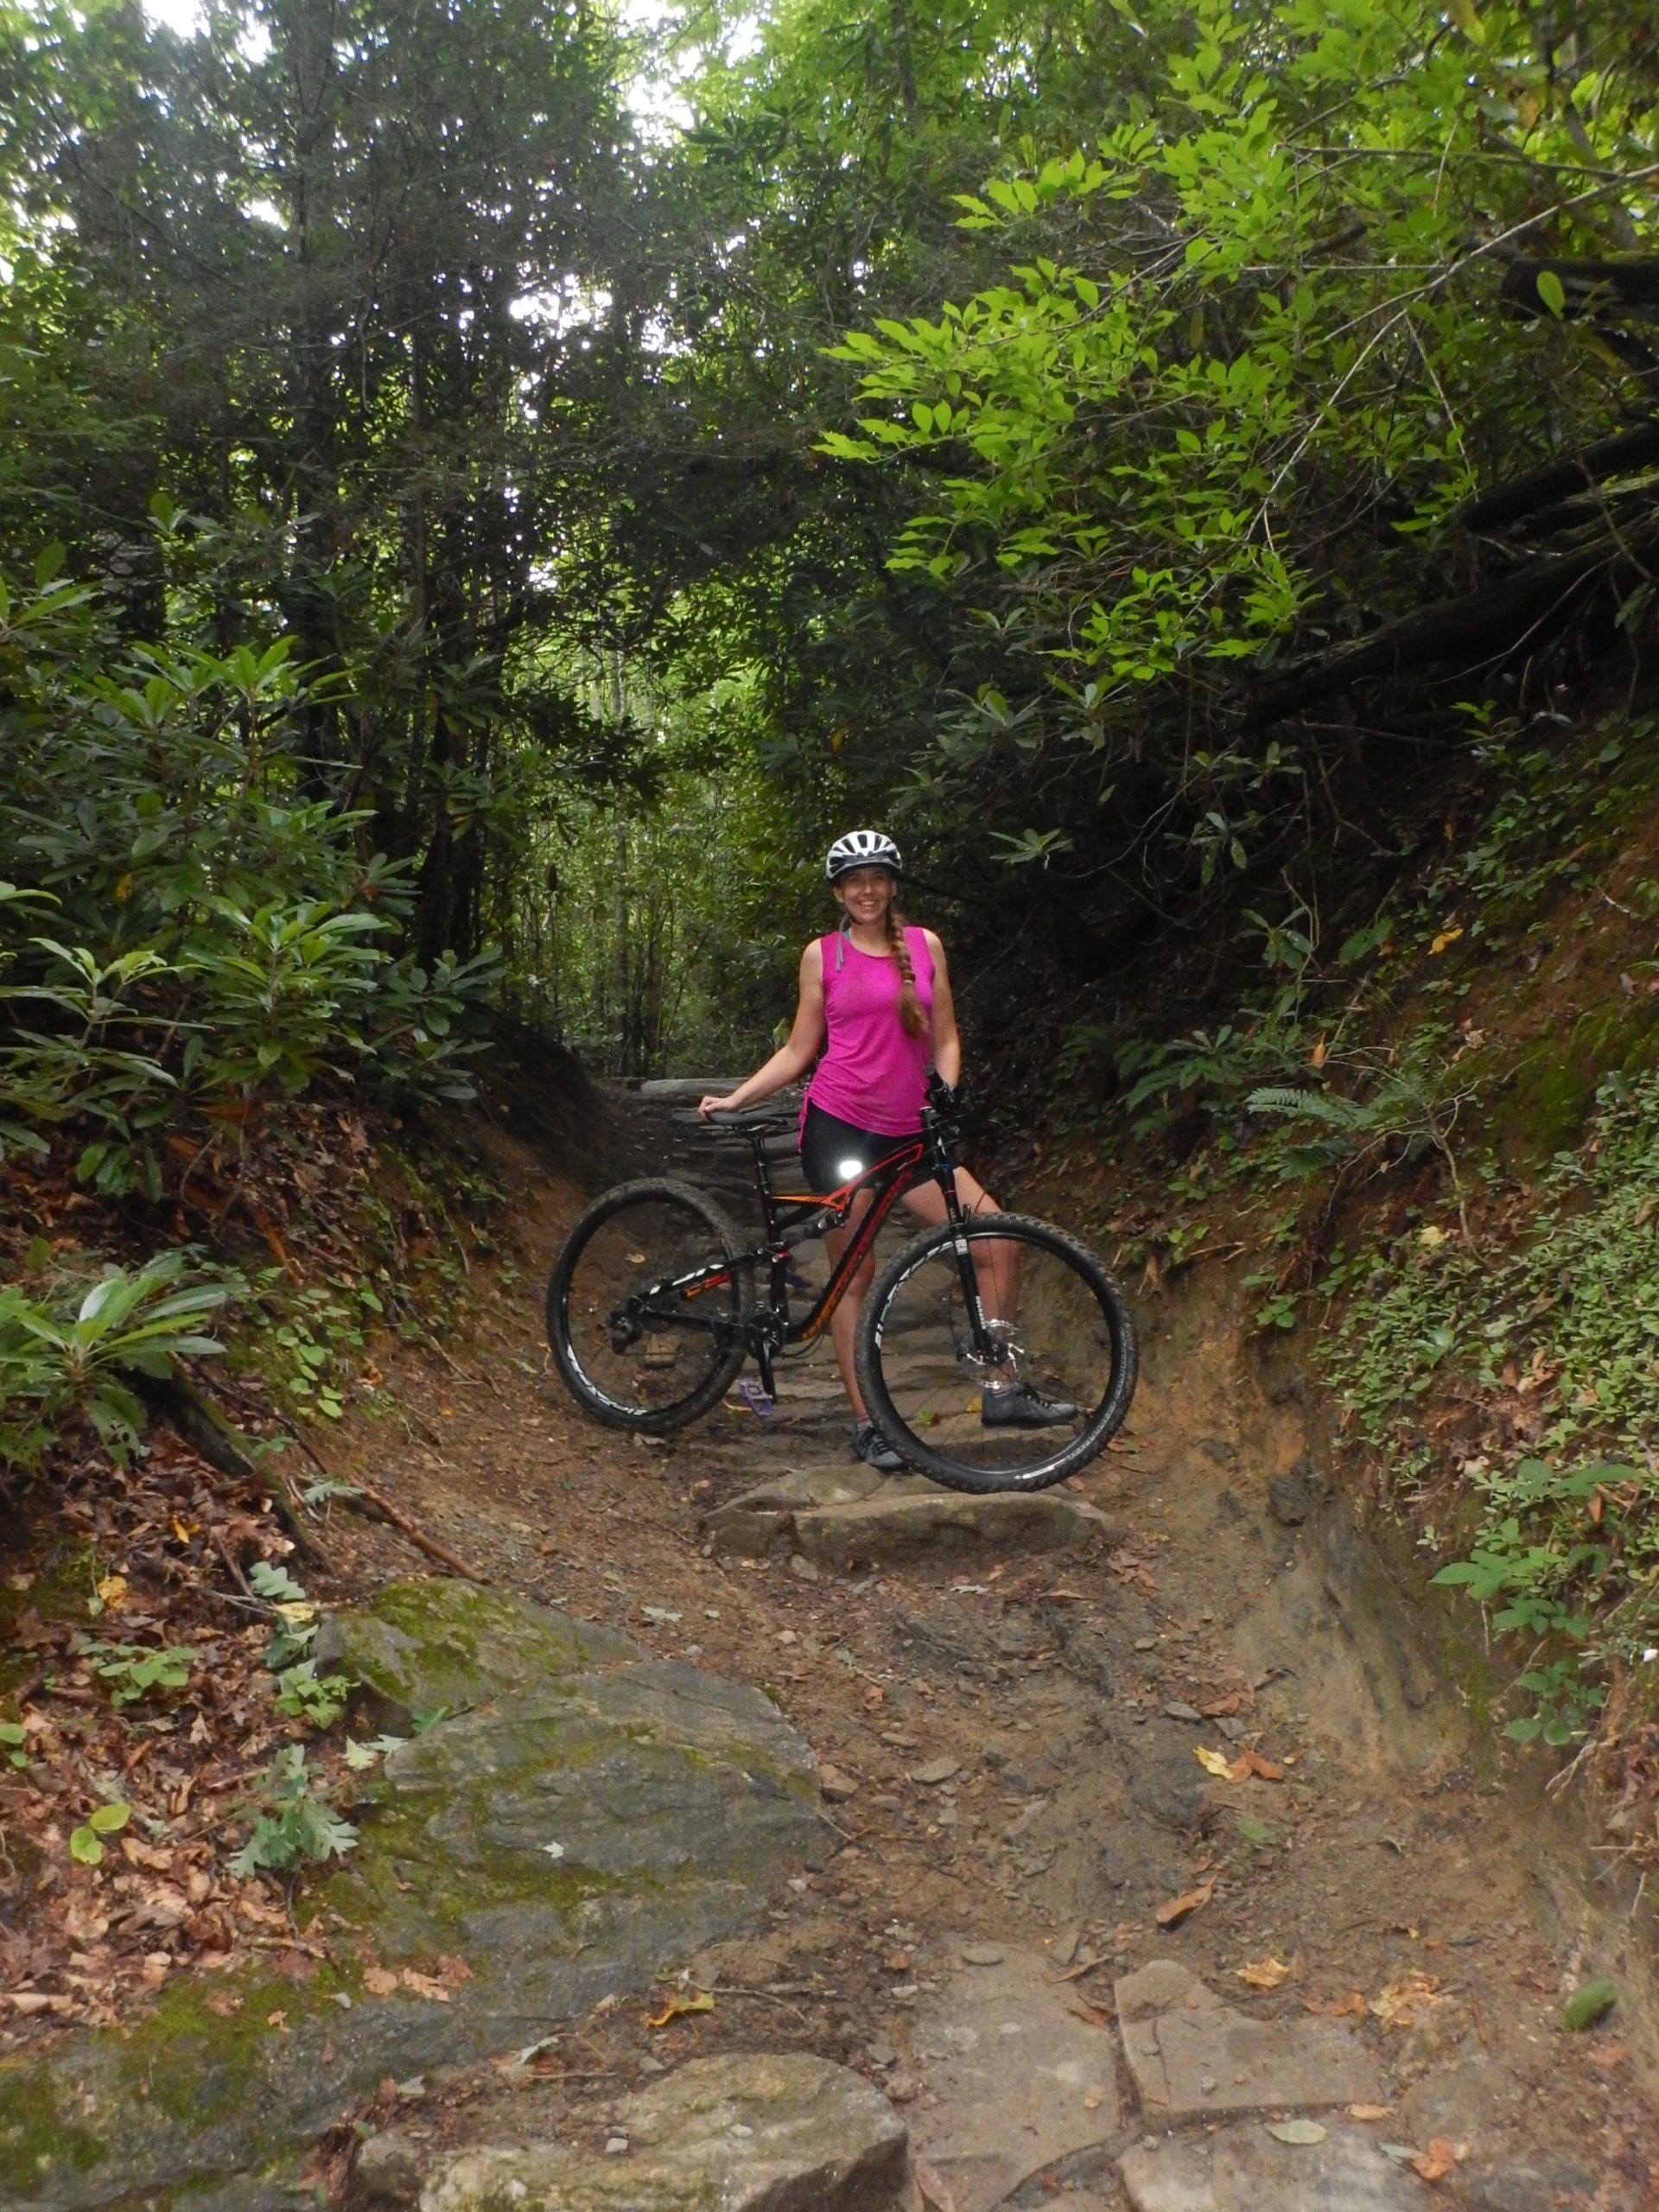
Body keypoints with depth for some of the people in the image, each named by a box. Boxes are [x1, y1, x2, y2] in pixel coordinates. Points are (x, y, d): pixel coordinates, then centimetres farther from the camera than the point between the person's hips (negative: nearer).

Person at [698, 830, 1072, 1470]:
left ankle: (1003, 1393, 1)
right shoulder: (822, 954, 4)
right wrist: (733, 1099, 0)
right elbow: (798, 1050, 8)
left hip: (906, 1131, 3)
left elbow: (944, 1039, 10)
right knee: (855, 1276, 0)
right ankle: (865, 1423, 10)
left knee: (994, 1235, -11)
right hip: (838, 1126, -2)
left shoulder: (925, 945, 9)